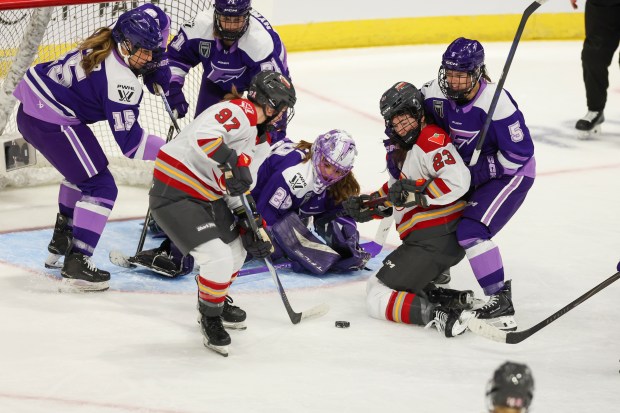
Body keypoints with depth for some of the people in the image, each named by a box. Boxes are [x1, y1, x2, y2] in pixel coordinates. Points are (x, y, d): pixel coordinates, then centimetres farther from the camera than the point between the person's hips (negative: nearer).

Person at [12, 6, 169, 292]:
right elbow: (130, 142, -19)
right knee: (100, 187, -5)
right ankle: (76, 266, -10)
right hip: (53, 123, -10)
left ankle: (60, 244, 43)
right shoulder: (122, 81, -23)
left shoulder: (103, 43, 3)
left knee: (81, 173, 31)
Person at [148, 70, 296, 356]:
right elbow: (204, 133, -37)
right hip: (174, 195, -11)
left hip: (207, 196, 11)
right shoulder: (239, 112, -20)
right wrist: (233, 162, -36)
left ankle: (217, 301, 47)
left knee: (236, 249, 23)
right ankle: (210, 319, 6)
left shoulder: (259, 139, 13)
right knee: (219, 260, -18)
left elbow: (241, 185, 17)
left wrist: (250, 221, 9)